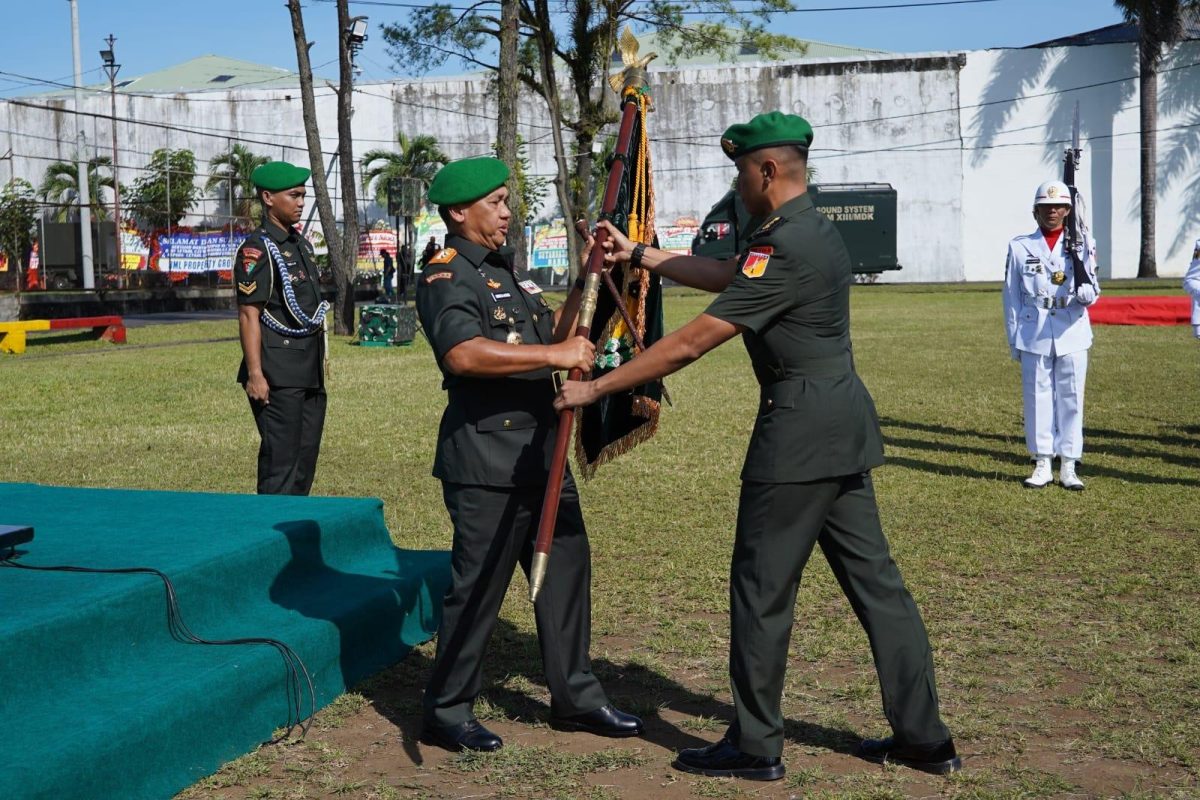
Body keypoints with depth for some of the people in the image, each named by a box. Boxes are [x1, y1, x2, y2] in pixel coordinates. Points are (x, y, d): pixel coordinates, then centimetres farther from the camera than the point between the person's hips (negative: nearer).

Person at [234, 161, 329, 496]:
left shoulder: (302, 243, 16)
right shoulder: (256, 249, -10)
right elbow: (249, 315, -15)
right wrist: (254, 374, -20)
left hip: (310, 372, 9)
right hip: (278, 376, -9)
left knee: (306, 457, 12)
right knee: (280, 459, -7)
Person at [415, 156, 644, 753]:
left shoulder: (506, 270, 18)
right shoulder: (446, 278, -12)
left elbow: (550, 335, 22)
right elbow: (464, 354, -30)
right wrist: (554, 355, -29)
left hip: (541, 450, 9)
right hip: (486, 459, -9)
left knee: (567, 569, 13)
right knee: (477, 586, -2)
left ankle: (575, 696, 25)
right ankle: (445, 713, 12)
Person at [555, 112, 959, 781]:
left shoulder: (785, 248, -18)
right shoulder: (815, 230, 13)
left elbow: (691, 342, -19)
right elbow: (723, 275, 24)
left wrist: (596, 388, -12)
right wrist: (638, 255, 25)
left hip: (799, 427, -10)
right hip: (843, 422, 10)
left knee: (762, 585, 2)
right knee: (873, 576, 13)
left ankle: (756, 747, 14)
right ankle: (924, 738, 20)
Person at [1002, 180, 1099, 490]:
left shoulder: (1082, 244, 6)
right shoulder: (1020, 247, 5)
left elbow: (1093, 291, 1)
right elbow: (1012, 296, 7)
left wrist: (1083, 293, -23)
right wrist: (1013, 341, 5)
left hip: (1072, 333, 0)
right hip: (1034, 334, 0)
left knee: (1071, 398, 3)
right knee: (1037, 397, 3)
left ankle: (1069, 466, 10)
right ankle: (1042, 464, 13)